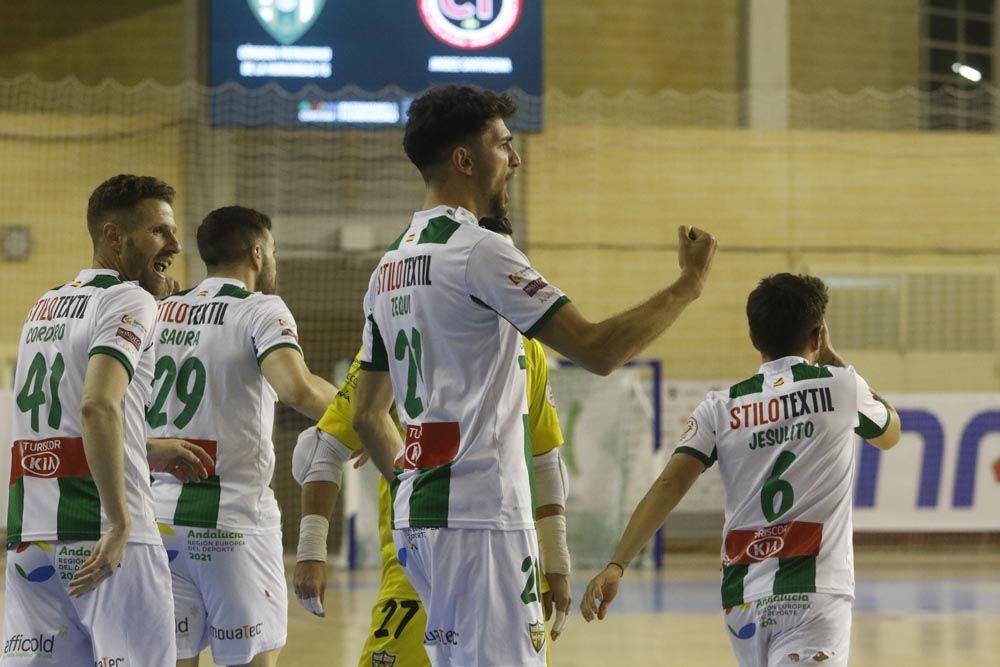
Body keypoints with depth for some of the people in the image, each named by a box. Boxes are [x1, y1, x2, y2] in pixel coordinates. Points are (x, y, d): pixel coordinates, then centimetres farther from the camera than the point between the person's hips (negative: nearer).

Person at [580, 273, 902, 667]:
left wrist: (615, 567, -9)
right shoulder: (840, 386, 4)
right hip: (812, 594, -4)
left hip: (743, 595, 4)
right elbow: (889, 434, 27)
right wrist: (830, 358, 33)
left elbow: (668, 486, -5)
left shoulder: (721, 408, 8)